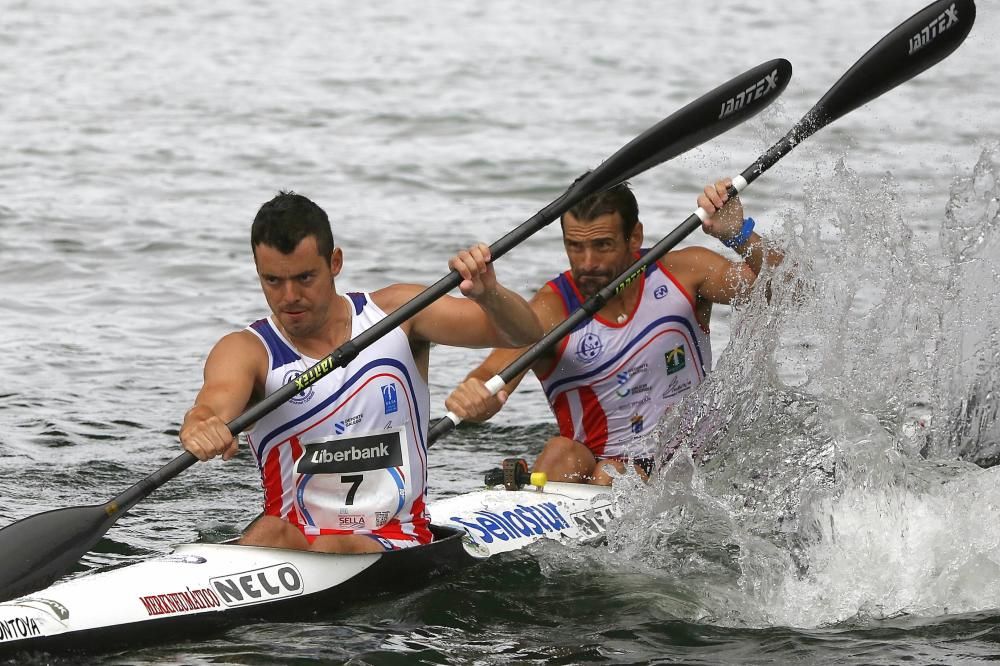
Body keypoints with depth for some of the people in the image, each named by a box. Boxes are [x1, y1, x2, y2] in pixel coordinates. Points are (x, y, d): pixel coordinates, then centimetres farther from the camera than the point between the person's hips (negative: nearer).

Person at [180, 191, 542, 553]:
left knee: (331, 550, -33)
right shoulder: (247, 350, 0)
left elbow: (525, 333, 0)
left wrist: (489, 295, -23)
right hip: (295, 538, 0)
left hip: (398, 543, 0)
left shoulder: (396, 313, 5)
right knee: (270, 533, -35)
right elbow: (213, 405, -23)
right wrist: (200, 429, -49)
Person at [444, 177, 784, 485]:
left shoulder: (684, 273, -3)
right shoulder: (551, 310, -10)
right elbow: (491, 380, -23)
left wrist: (739, 235, -26)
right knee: (561, 454, -33)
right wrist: (471, 396, -48)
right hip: (599, 465, 0)